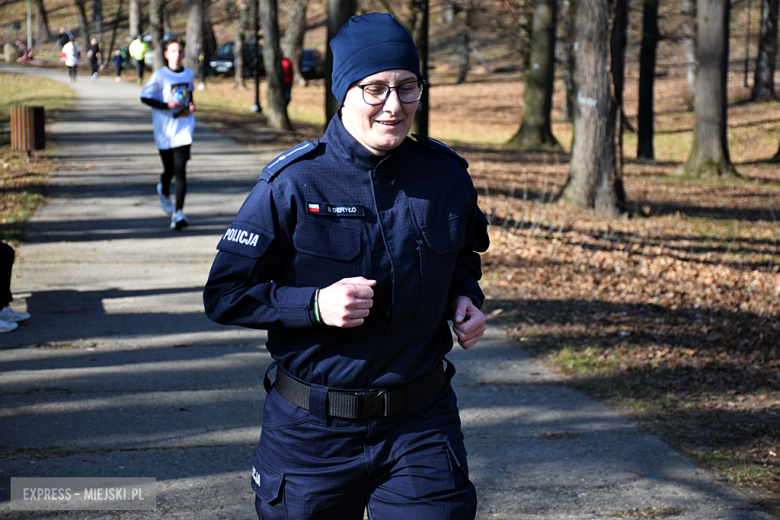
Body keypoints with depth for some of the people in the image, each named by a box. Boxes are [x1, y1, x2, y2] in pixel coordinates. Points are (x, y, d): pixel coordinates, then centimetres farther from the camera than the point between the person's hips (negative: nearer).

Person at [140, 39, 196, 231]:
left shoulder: (189, 74, 7)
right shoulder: (160, 75, -6)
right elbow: (145, 97, -4)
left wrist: (191, 105, 4)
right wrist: (166, 105, -16)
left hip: (184, 128, 1)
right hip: (165, 129, -1)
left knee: (180, 169, -11)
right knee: (169, 169, 10)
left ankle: (178, 213, -15)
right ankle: (164, 191, 48)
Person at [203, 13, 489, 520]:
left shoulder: (446, 176, 0)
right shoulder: (294, 185, -11)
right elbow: (225, 295, -8)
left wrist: (465, 297, 0)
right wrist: (315, 304, -21)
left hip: (421, 423, 2)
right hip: (313, 430, -1)